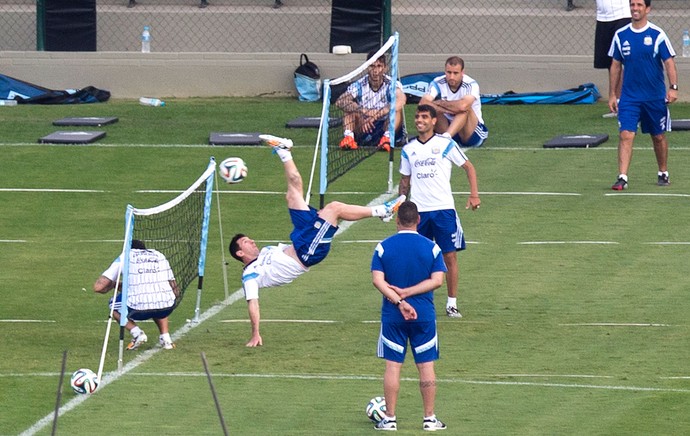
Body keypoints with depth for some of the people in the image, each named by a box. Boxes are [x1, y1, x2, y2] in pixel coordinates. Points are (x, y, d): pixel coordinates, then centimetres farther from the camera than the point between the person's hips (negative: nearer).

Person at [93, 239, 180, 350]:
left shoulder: (125, 257, 14)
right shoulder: (160, 255, 22)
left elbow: (98, 287, 11)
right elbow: (175, 291, 25)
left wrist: (116, 285, 31)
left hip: (140, 308, -3)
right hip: (167, 308, 3)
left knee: (114, 304, 28)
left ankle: (136, 333, 5)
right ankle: (165, 336, 19)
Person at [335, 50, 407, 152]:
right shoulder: (359, 85, -4)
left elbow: (401, 100, -35)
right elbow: (340, 102, -21)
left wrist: (375, 115, -44)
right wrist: (363, 111, -37)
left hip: (384, 128, -2)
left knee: (396, 109, -27)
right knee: (350, 106, -16)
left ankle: (387, 138, -45)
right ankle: (348, 137, -33)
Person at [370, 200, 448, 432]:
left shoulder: (383, 247, -3)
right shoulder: (431, 247, -3)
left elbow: (378, 280, -12)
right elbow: (437, 280, -9)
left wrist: (399, 300, -15)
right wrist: (407, 293, -11)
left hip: (392, 316, 0)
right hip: (424, 316, 0)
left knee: (392, 365, 5)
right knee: (426, 365, 7)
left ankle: (390, 419, 7)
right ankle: (429, 419, 10)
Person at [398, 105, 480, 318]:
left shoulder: (446, 144, -1)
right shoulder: (408, 149, 10)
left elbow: (469, 167, 5)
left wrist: (474, 194, -5)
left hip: (444, 209, -3)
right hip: (417, 211, 3)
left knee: (450, 256, -3)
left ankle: (452, 303, 4)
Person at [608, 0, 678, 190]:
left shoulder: (657, 35, -5)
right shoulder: (621, 36, 3)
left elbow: (669, 62, -4)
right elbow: (616, 66, 10)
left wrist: (673, 87, -17)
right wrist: (612, 94, 9)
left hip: (655, 96, -1)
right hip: (629, 97, 1)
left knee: (658, 136, 10)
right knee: (625, 135, -12)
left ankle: (663, 173, 29)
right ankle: (622, 178, -16)